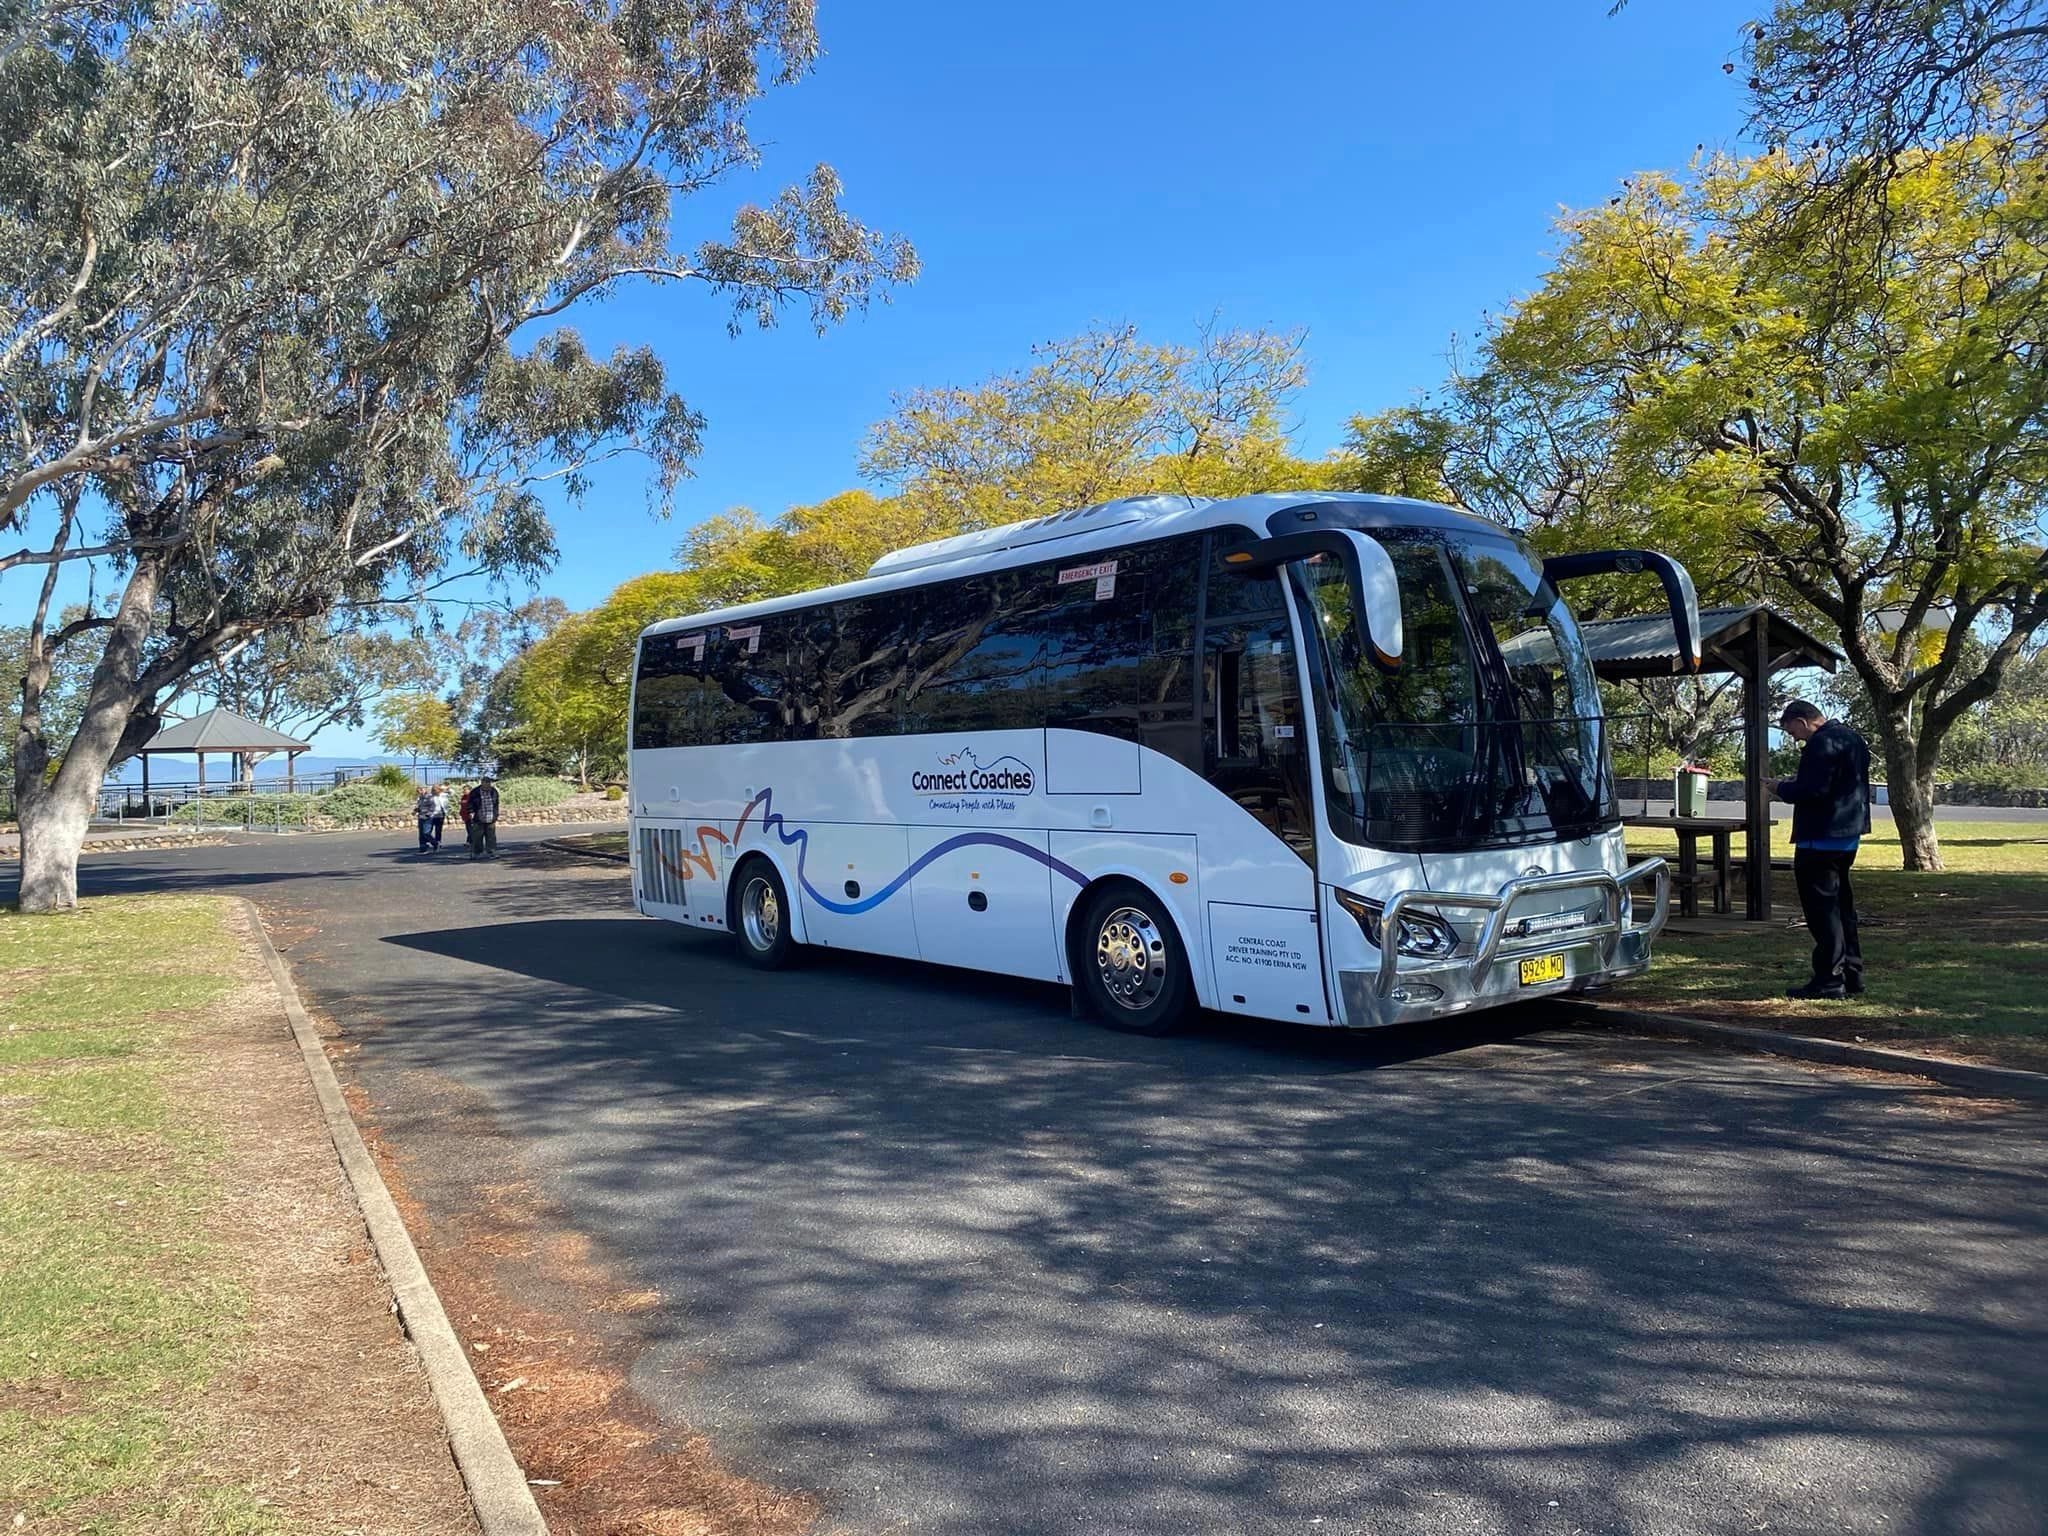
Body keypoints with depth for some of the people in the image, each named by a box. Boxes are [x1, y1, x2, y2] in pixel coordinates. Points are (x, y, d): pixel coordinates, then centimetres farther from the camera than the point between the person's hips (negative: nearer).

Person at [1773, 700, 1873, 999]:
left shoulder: (1822, 743, -17)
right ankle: (1851, 975, 21)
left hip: (1821, 839, -10)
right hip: (1848, 836, 10)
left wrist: (1783, 788, -7)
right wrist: (1796, 783, 16)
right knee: (1842, 905, 16)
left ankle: (1829, 979, -5)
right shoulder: (1852, 739, 16)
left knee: (1822, 909, -6)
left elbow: (1812, 790, -25)